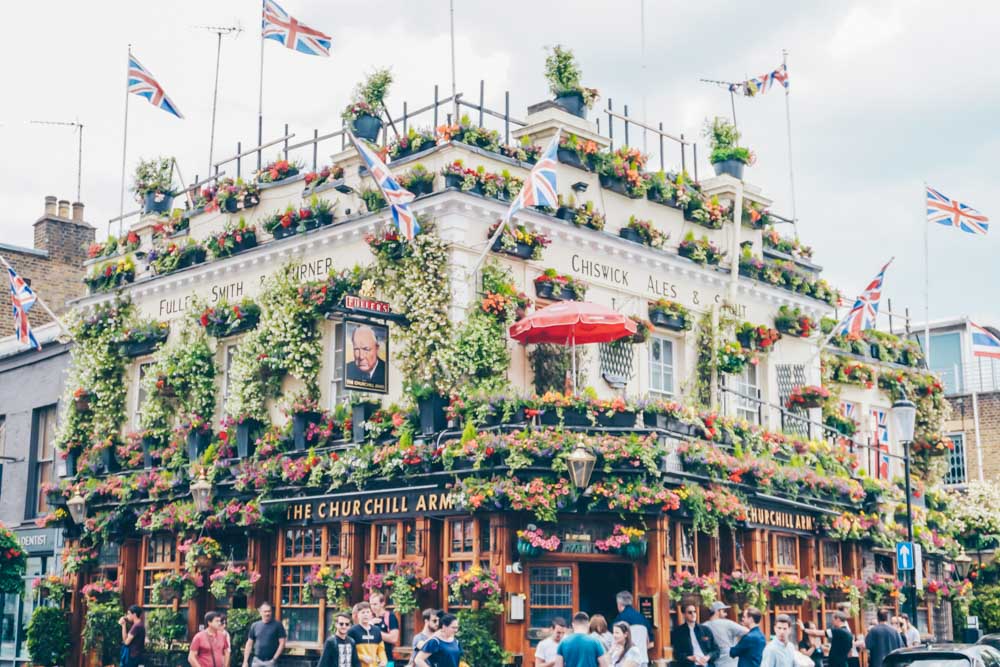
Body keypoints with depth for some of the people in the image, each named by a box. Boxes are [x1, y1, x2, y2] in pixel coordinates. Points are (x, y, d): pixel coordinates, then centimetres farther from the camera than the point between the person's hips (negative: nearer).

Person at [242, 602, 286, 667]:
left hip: (270, 661, -3)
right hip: (257, 661, 3)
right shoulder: (255, 626, 7)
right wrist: (245, 661, 5)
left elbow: (282, 643, -3)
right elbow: (249, 644, 10)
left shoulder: (277, 625, -2)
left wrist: (274, 658, -9)